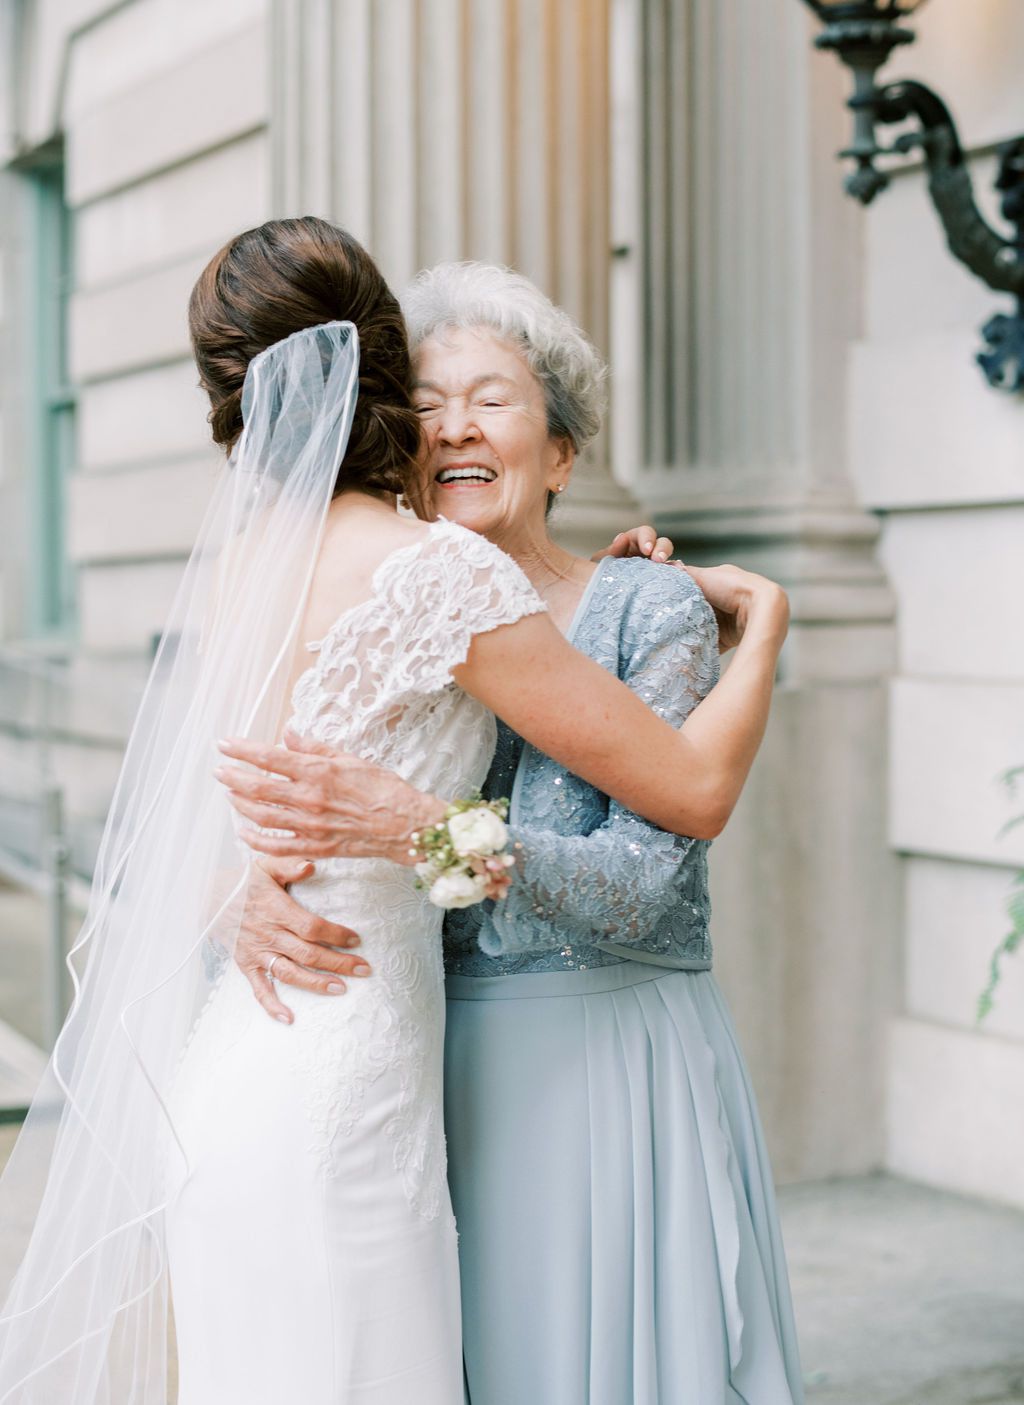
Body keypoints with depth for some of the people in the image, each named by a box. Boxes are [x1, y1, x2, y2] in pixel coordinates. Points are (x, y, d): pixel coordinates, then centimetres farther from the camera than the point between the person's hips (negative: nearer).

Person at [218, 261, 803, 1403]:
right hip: (438, 1073, 4)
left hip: (616, 1069, -4)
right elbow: (253, 823, 3)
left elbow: (647, 889, -18)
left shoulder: (653, 607, -7)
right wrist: (258, 895, -21)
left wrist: (416, 826, -30)